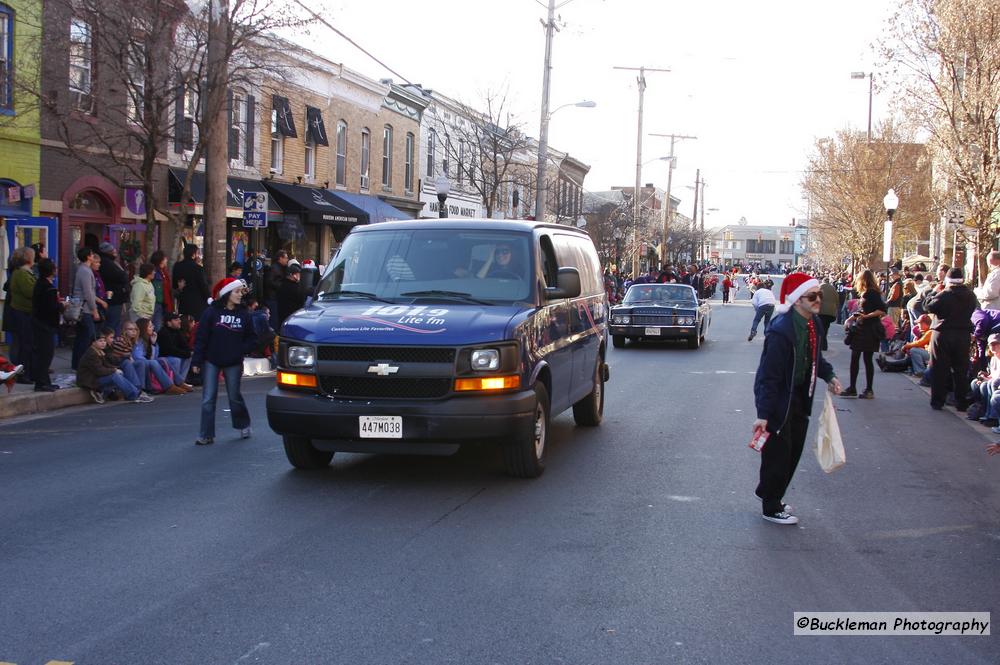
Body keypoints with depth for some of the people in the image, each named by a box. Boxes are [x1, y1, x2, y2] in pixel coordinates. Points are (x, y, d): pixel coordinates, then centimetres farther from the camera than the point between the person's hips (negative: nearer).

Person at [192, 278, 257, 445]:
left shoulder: (244, 314, 1)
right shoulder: (211, 312, -7)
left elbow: (252, 338, 6)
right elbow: (201, 337, -6)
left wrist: (241, 351, -10)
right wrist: (196, 361, -9)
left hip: (233, 363, 1)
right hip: (211, 361, -1)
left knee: (235, 396, 9)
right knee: (208, 399, -2)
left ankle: (244, 425, 32)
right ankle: (206, 435, 3)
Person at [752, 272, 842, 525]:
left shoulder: (814, 323, 0)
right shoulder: (781, 331, -27)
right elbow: (769, 375, -26)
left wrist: (829, 375, 4)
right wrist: (763, 414, -26)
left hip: (799, 398, 9)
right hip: (779, 401, -9)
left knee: (794, 450, 18)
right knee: (777, 454, 3)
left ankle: (769, 493, 37)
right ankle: (771, 508, 20)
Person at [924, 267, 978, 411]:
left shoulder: (944, 295, -14)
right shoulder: (970, 296, 0)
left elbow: (928, 306, -12)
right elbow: (973, 309, 11)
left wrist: (932, 295, 4)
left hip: (942, 334, -3)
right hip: (964, 335, 3)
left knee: (940, 368, 4)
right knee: (961, 369, 10)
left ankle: (937, 401, 6)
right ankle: (961, 403, 12)